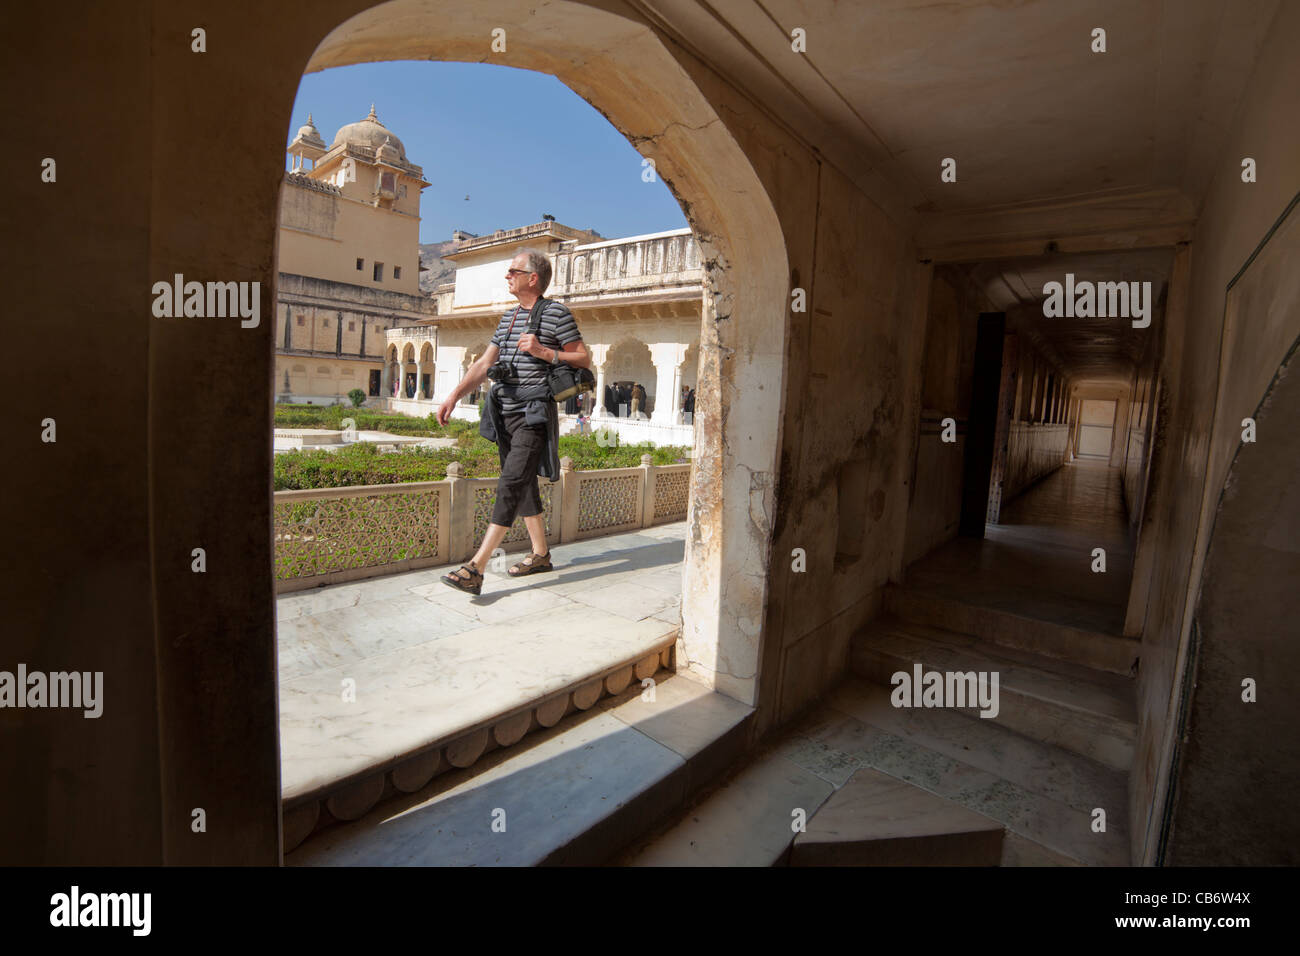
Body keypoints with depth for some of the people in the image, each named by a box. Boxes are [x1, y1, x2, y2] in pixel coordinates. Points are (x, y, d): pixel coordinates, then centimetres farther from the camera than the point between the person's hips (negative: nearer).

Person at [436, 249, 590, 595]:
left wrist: (542, 352, -15)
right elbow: (484, 363, 19)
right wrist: (454, 396, 10)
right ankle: (541, 555, 24)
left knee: (511, 484, -16)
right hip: (505, 411, 8)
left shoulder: (557, 313, -2)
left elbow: (584, 360, -3)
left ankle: (475, 569, -19)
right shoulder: (508, 317, 19)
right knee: (523, 486, 11)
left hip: (534, 413, -8)